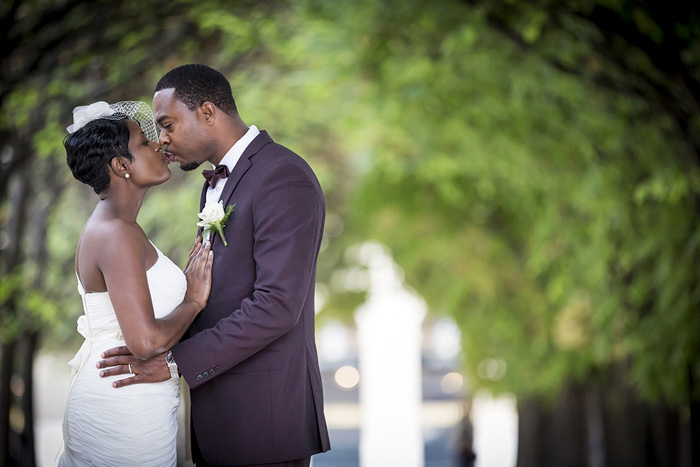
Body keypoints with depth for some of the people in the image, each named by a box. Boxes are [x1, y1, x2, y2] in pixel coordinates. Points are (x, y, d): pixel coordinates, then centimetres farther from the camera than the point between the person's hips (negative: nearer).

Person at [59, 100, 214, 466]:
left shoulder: (108, 227, 12)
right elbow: (146, 340, -26)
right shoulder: (117, 234, -19)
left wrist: (189, 282, 7)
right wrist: (193, 301, -11)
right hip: (126, 415, -10)